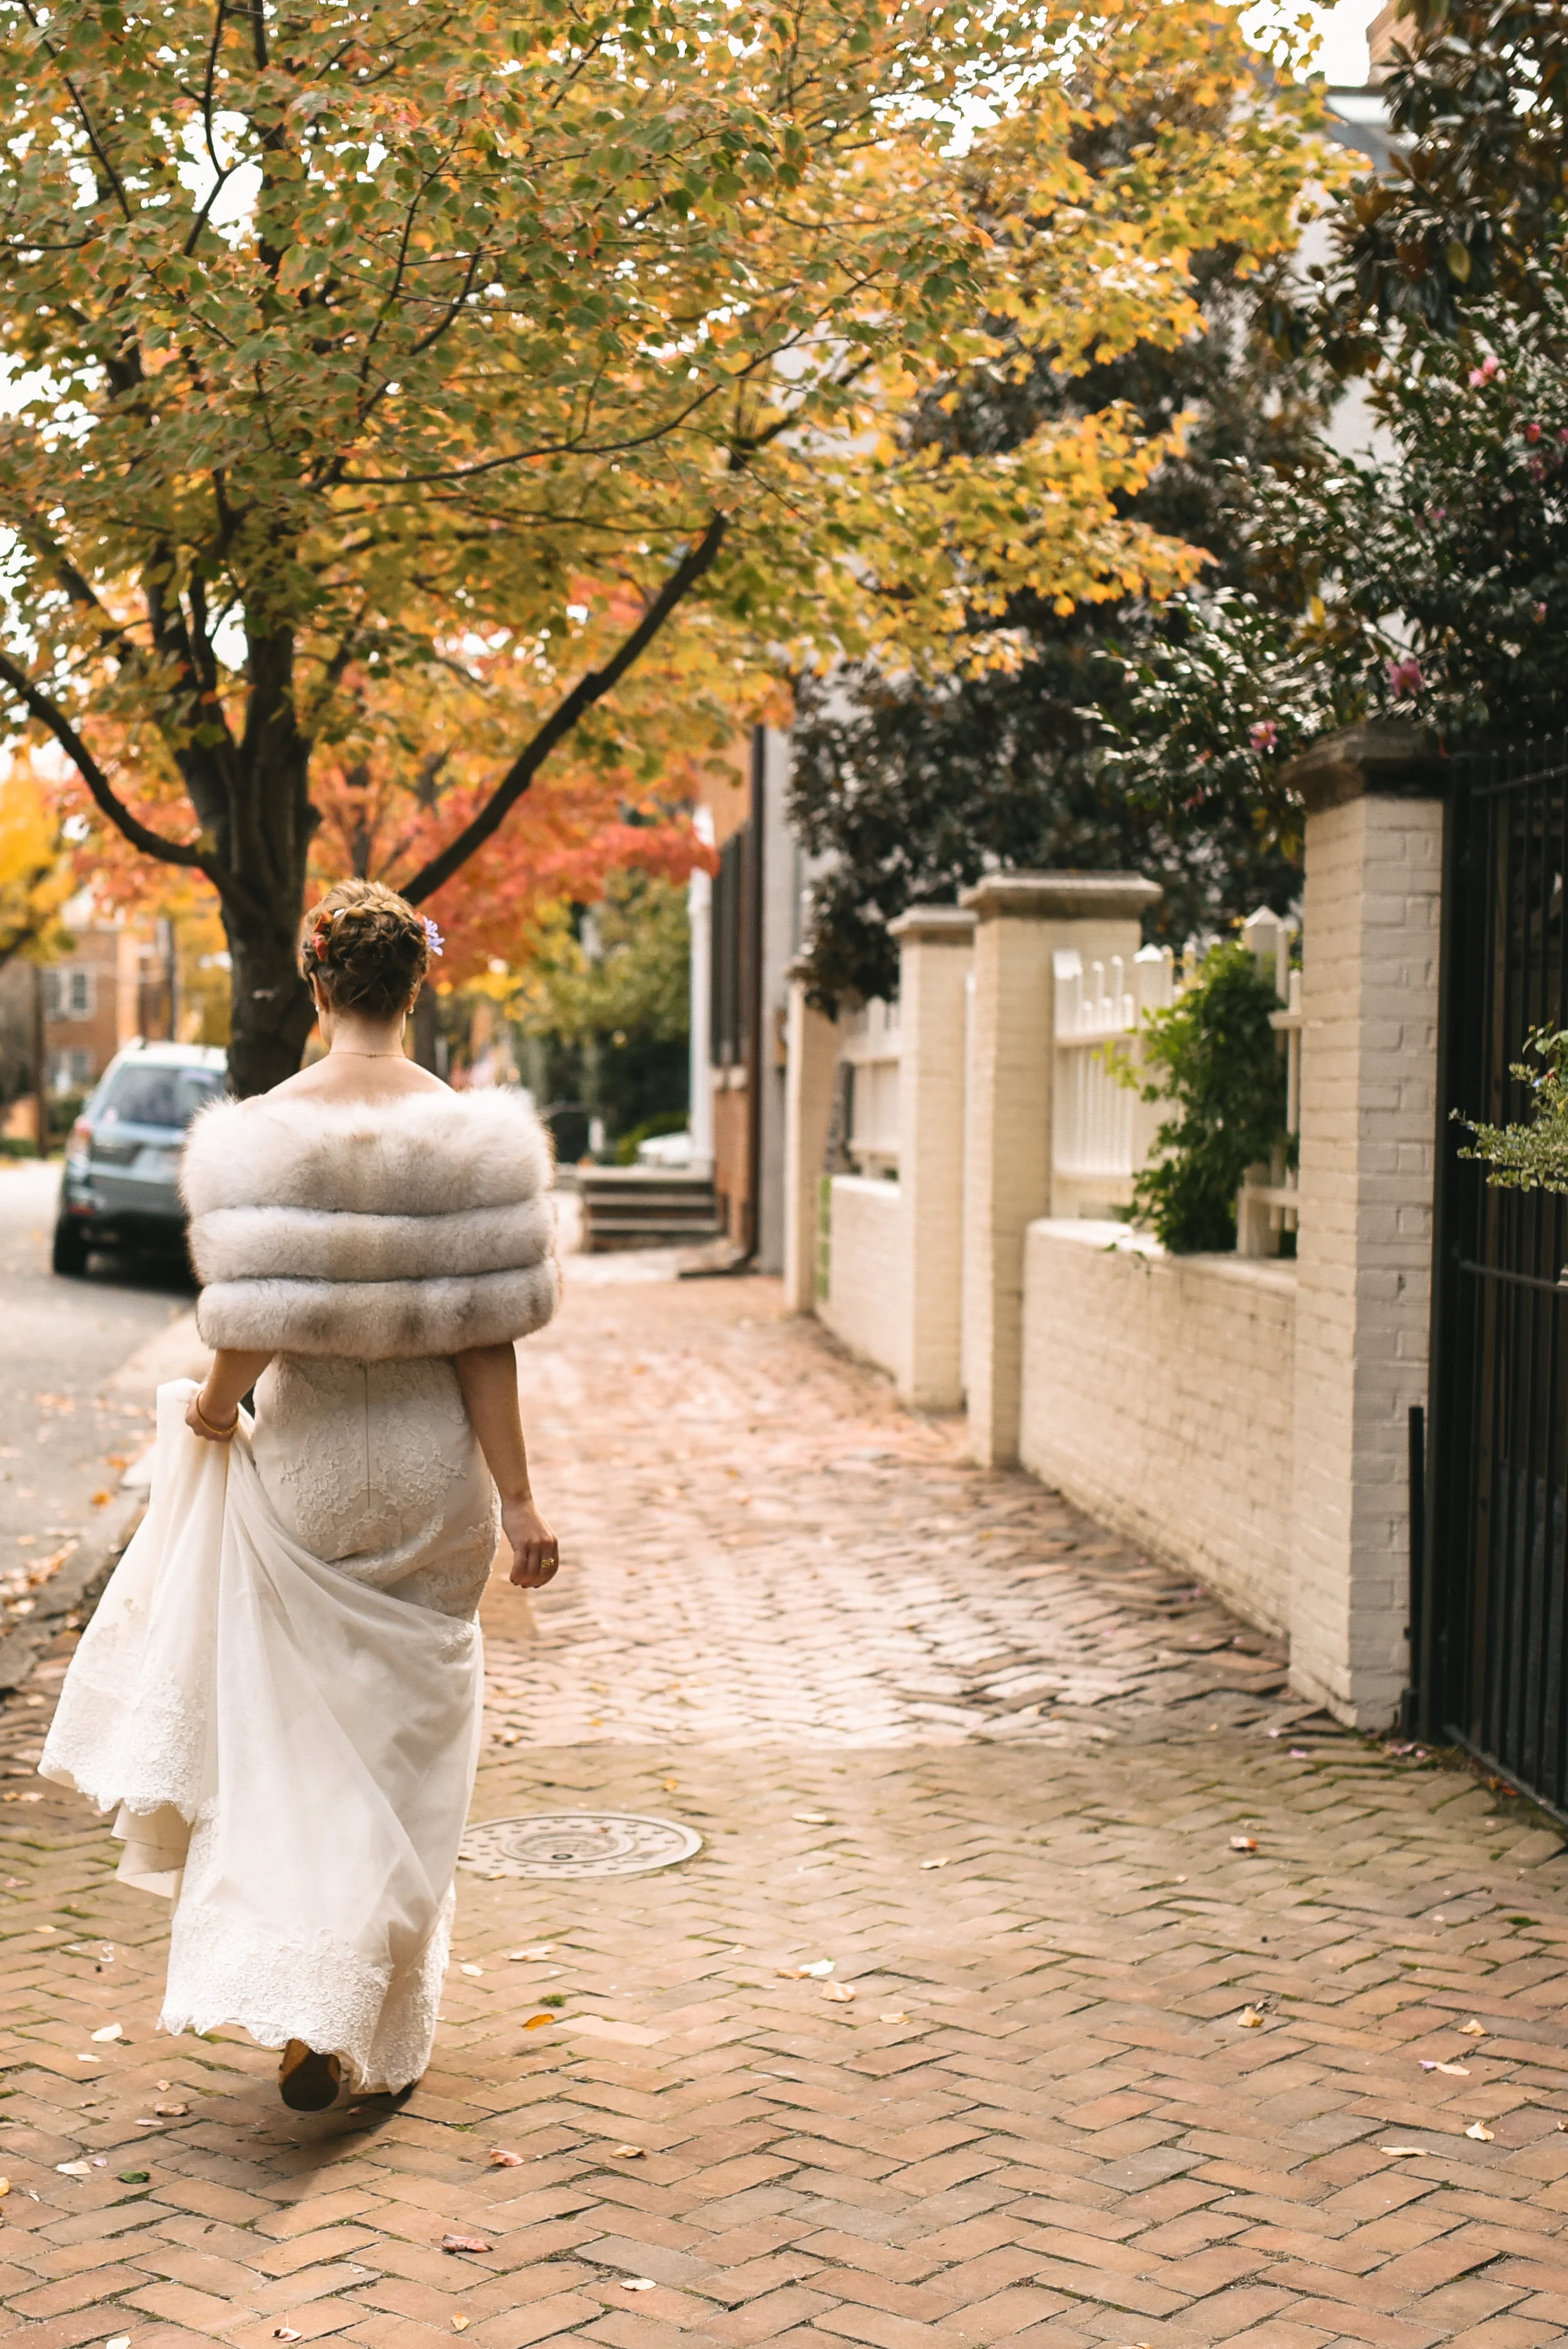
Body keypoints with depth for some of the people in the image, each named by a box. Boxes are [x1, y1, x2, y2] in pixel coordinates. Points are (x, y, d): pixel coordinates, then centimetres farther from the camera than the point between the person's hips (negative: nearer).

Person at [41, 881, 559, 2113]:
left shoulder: (264, 1129, -10)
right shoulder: (474, 1133, -7)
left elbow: (254, 1325, -14)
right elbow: (484, 1337, -9)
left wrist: (211, 1407, 7)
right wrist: (517, 1498, -4)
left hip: (304, 1464, -1)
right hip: (430, 1469, 1)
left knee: (294, 1741, 13)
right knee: (408, 1751, 13)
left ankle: (300, 2015, 3)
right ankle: (386, 2036, 21)